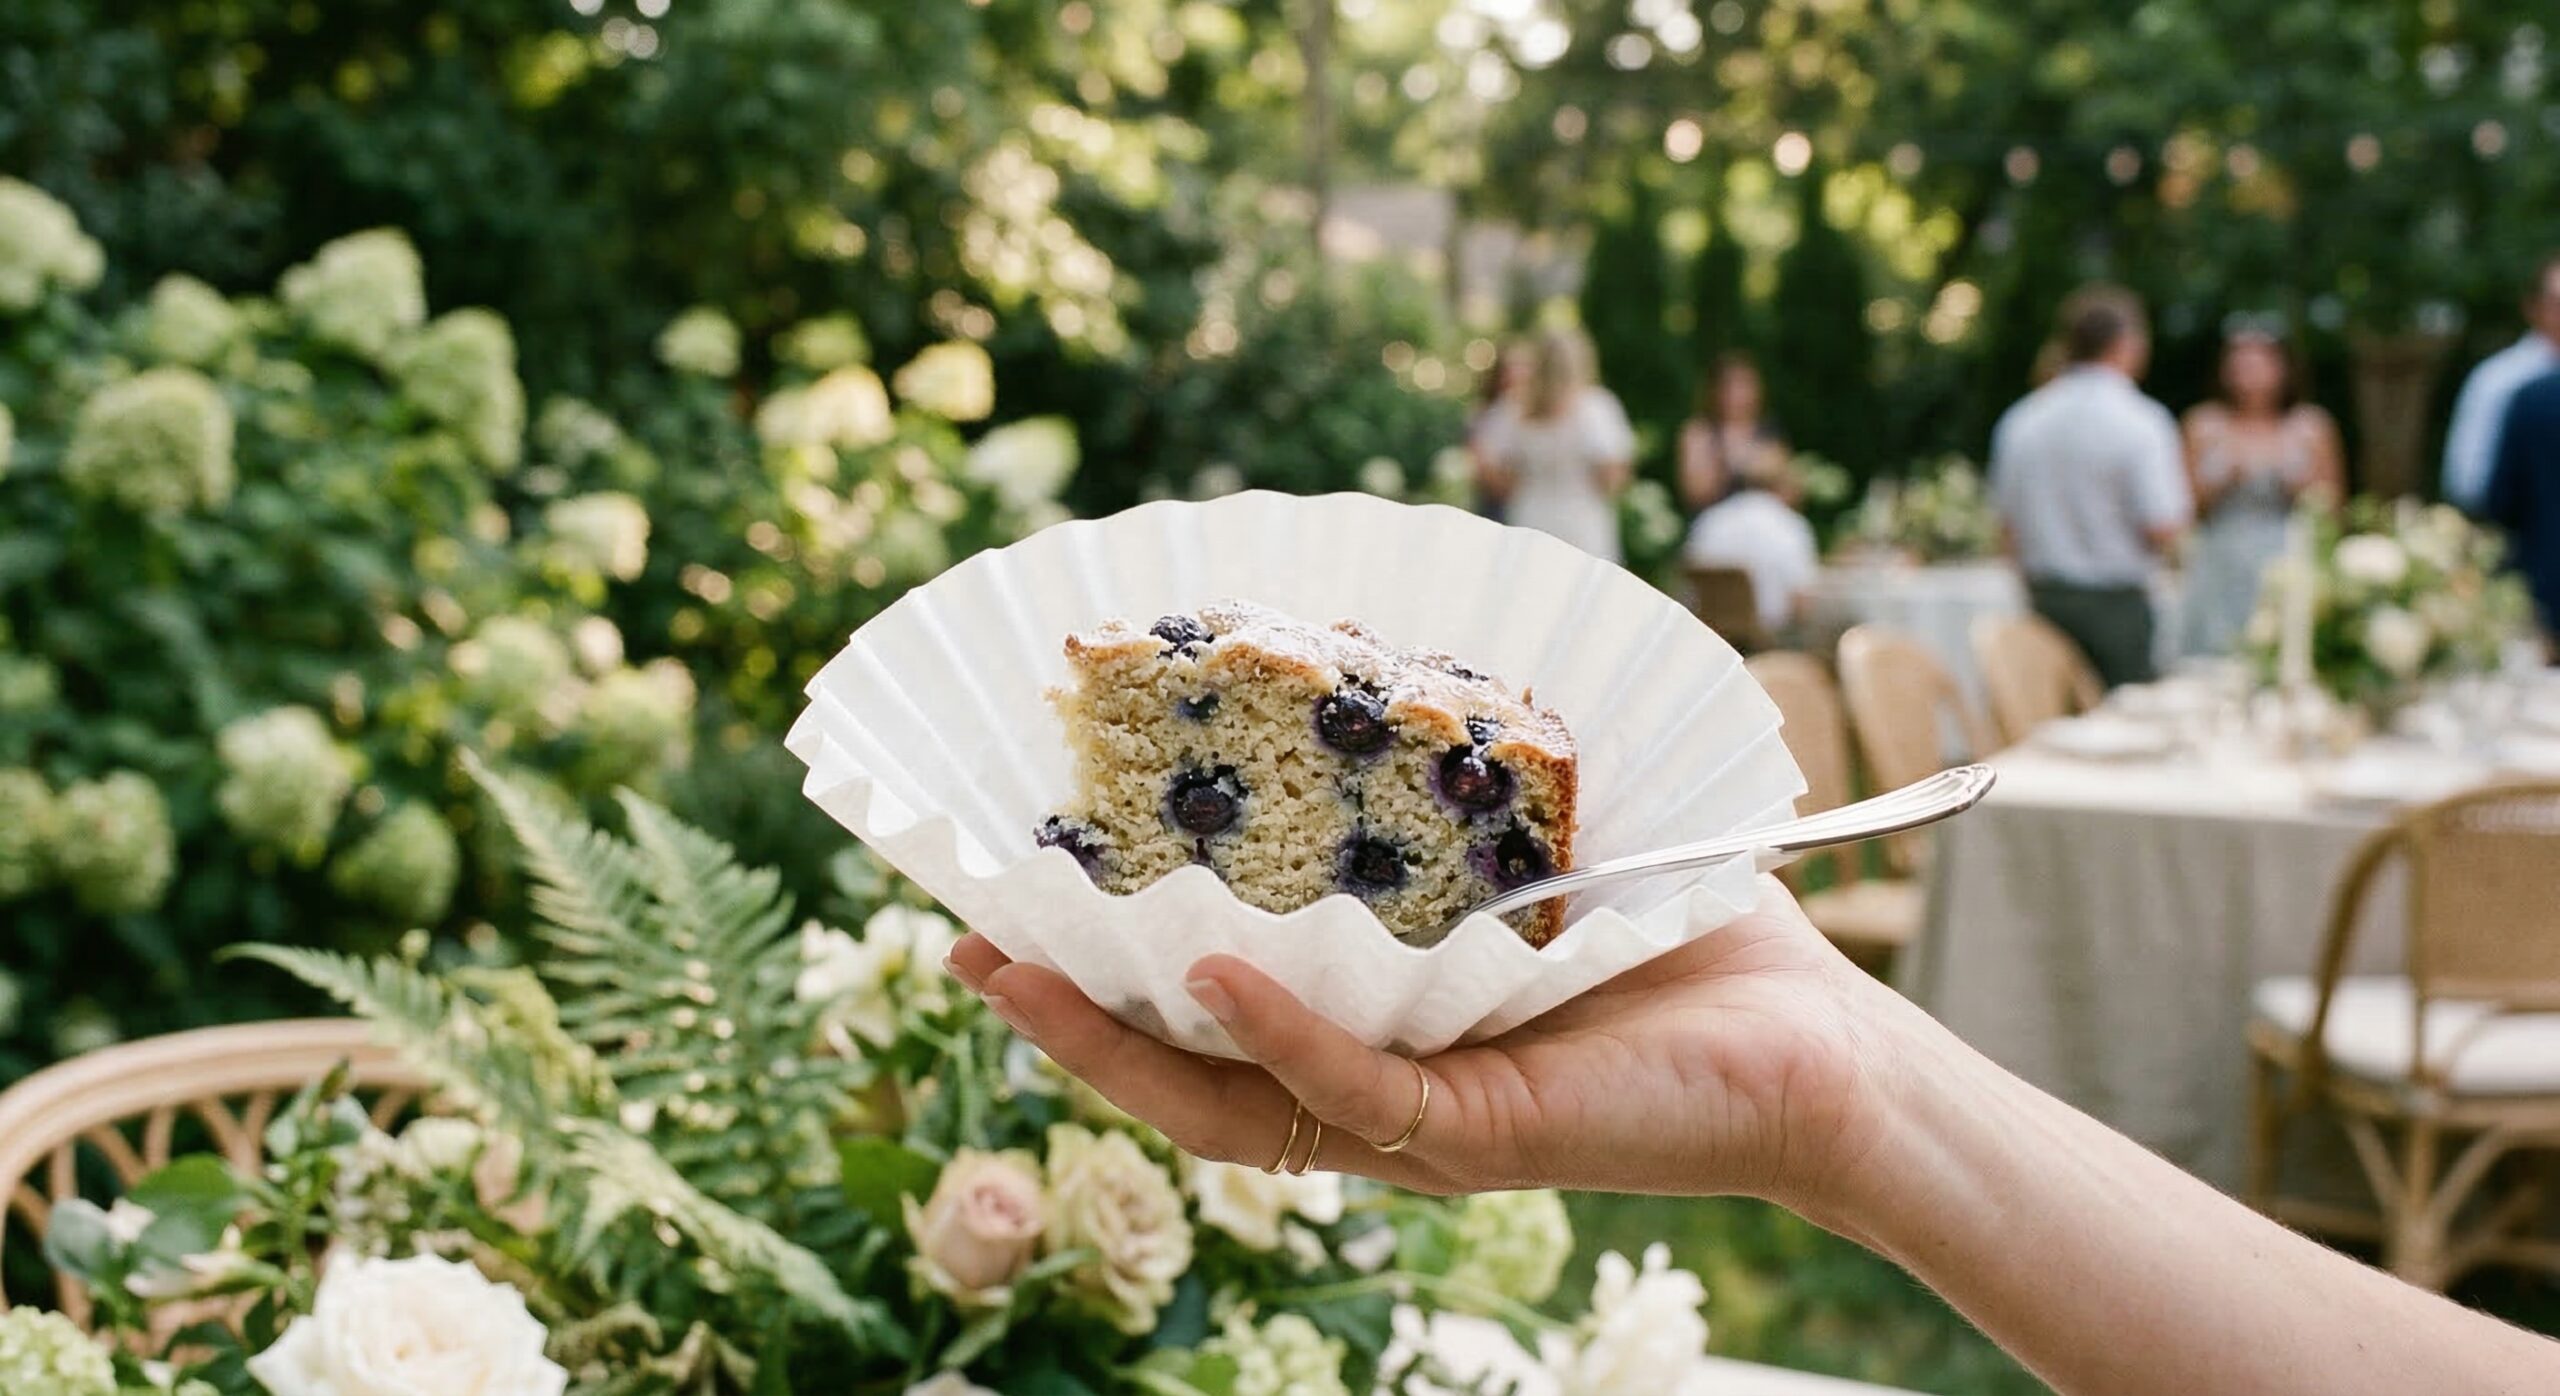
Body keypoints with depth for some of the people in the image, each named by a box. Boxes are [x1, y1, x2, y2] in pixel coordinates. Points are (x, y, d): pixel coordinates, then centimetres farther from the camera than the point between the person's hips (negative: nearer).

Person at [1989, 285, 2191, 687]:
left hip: (2044, 600, 5)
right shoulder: (2141, 422, -11)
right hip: (2117, 604, -5)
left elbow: (2010, 529, 10)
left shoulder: (2020, 421, 5)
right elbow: (2164, 532, -13)